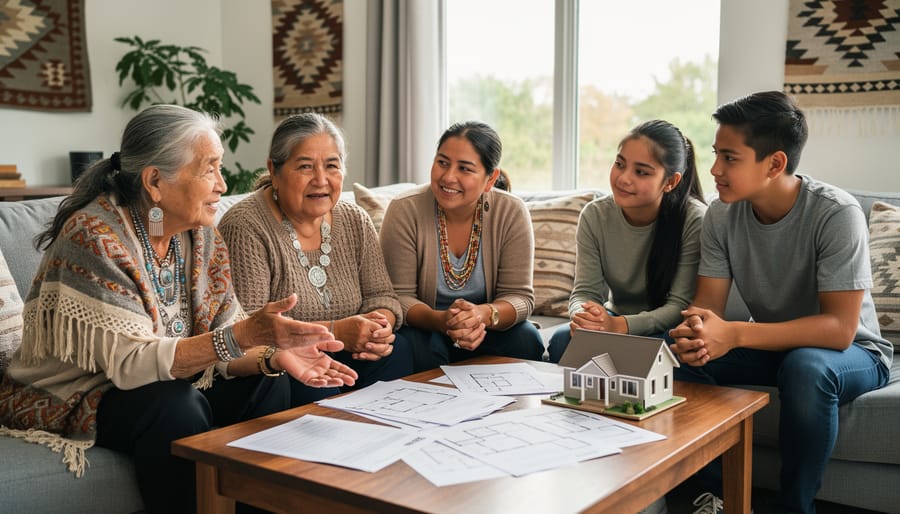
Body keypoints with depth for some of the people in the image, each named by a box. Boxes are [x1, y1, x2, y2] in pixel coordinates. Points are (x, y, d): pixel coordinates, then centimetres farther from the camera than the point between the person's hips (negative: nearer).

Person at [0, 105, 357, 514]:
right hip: (70, 401, -6)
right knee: (177, 406, -31)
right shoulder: (94, 237, -24)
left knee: (267, 386, -11)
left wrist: (274, 356, -26)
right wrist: (241, 336, -42)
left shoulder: (200, 235, -2)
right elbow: (129, 361, -31)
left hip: (169, 385, 7)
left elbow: (221, 341, -4)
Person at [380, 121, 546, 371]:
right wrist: (441, 320, -37)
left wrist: (484, 314, -35)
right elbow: (399, 296, -15)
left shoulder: (511, 213, -10)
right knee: (417, 346, -34)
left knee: (527, 340, -26)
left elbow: (520, 296, -11)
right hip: (424, 328, -2)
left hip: (487, 331, 2)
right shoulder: (404, 210, -15)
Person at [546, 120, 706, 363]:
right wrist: (582, 316, -34)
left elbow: (681, 305, -21)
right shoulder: (595, 216, -8)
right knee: (562, 339, -27)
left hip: (665, 329, -2)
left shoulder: (694, 221, -19)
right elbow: (585, 291, -8)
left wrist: (619, 326, -37)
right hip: (615, 318, 3)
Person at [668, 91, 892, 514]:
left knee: (805, 365, -38)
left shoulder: (836, 214, -25)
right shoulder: (721, 214, -10)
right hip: (771, 346, 5)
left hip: (852, 352, -4)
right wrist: (693, 334, -36)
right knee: (679, 353, -20)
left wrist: (733, 334, -41)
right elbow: (708, 304, -10)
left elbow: (839, 328, -30)